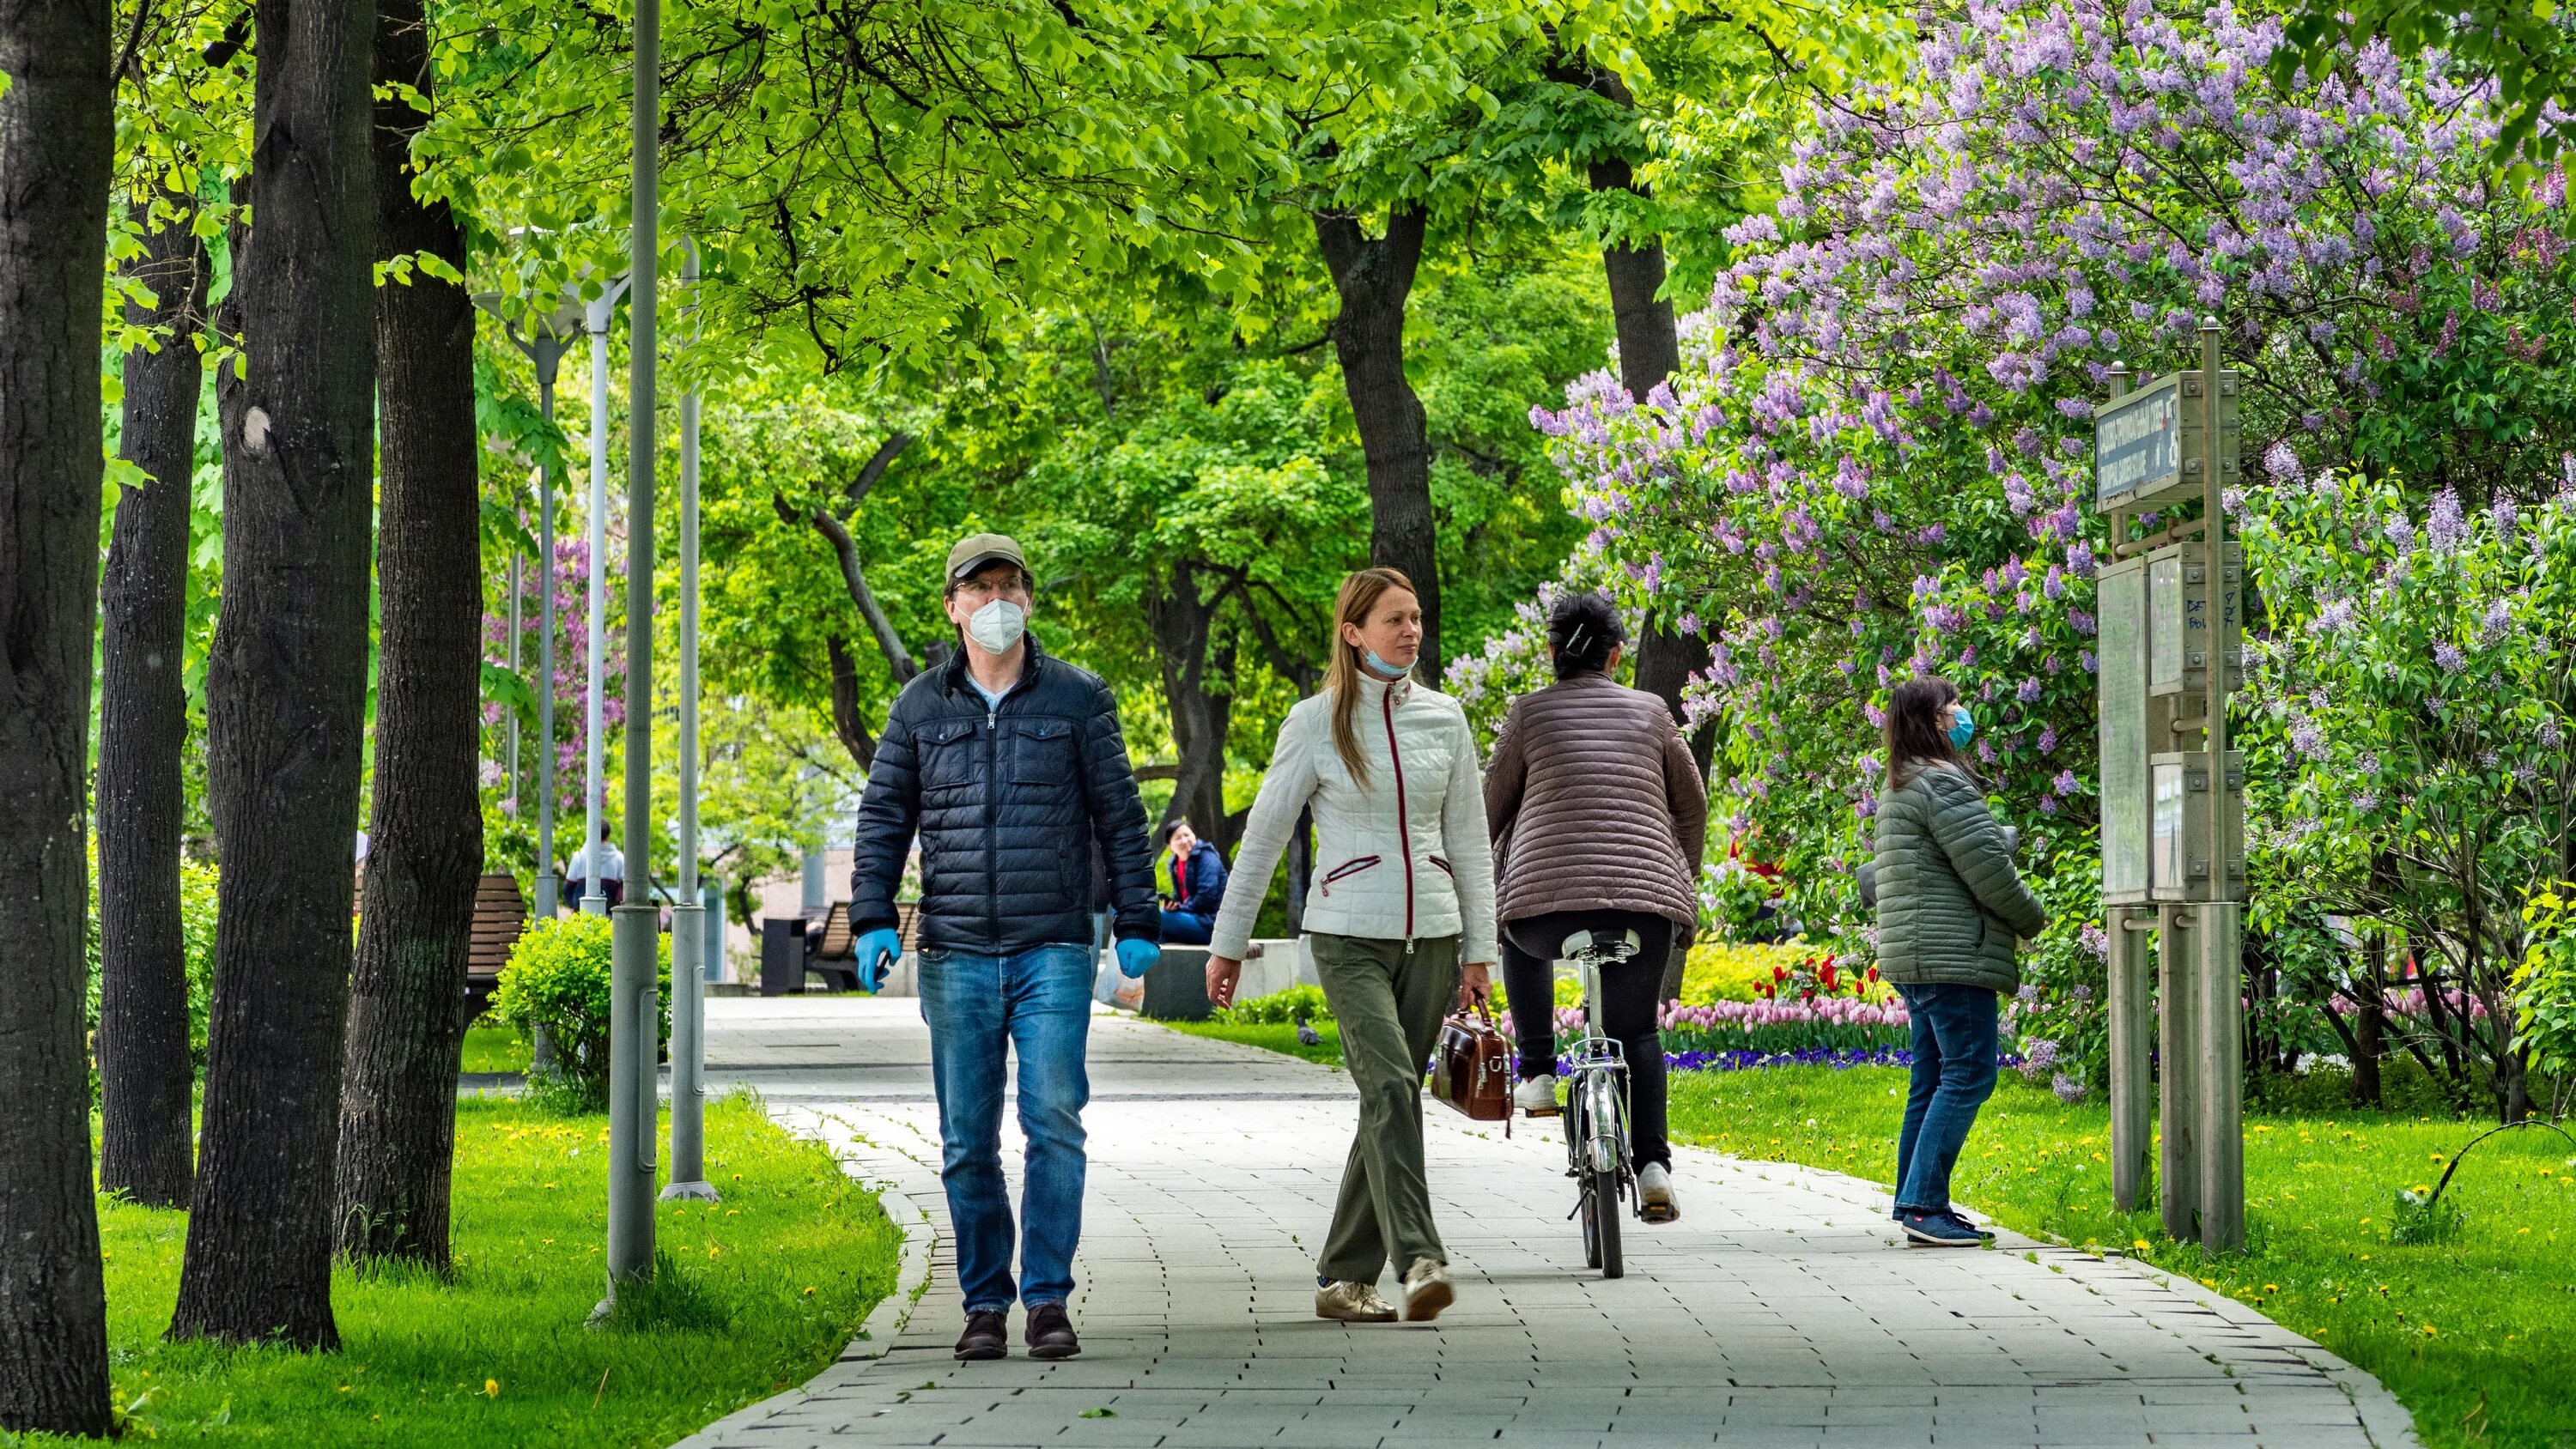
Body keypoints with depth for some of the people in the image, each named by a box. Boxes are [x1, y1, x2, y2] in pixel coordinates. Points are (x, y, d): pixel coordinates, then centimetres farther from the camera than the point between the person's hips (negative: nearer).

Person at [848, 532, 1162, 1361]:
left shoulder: (1078, 699, 6)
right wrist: (872, 919, 0)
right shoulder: (920, 707, 10)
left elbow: (1119, 816, 7)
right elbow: (883, 817, 12)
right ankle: (985, 1305, 11)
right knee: (968, 1143, 3)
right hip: (955, 953, 2)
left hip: (1053, 951, -2)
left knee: (1054, 1122, -11)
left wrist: (1136, 922, 2)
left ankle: (1047, 1299, -6)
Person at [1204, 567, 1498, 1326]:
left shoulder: (1445, 718, 8)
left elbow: (1469, 841, 13)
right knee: (1390, 1085, -21)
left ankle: (1343, 1277, 12)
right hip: (1349, 933, -4)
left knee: (1390, 1100, 4)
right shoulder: (1317, 722, -2)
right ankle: (1419, 1261, -28)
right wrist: (1228, 943, 4)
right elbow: (1263, 835, 3)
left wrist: (1479, 950, 9)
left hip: (1430, 933, 4)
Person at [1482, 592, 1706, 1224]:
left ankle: (1537, 1072, 23)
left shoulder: (1530, 712, 6)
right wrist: (1682, 879, 32)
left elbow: (1492, 810, 9)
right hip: (1645, 901, 1)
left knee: (1523, 939, 34)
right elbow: (1693, 806, 18)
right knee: (1637, 1029, 14)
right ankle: (1652, 1163, -3)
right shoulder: (1650, 712, 12)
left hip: (1547, 899, -1)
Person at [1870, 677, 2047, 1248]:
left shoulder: (1901, 788, 20)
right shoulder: (1942, 783, -13)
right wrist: (2032, 918, -1)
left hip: (1916, 958, 11)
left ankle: (1916, 1204, 12)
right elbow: (1987, 868, -15)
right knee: (1968, 1075, -11)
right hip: (1953, 958, -11)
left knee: (1934, 1080, 12)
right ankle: (1925, 1205, -16)